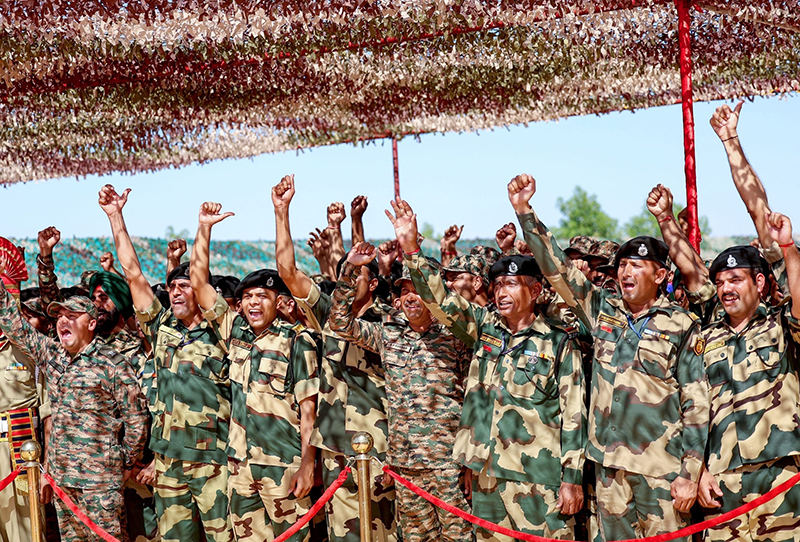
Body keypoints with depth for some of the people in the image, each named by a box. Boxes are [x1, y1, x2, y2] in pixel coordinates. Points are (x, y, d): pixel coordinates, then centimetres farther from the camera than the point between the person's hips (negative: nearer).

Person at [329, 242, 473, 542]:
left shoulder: (454, 336, -1)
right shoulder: (388, 334, 9)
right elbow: (341, 322, 5)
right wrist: (351, 268, -3)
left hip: (447, 458, -4)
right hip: (403, 459, 4)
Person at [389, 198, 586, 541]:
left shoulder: (557, 343, -3)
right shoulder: (483, 327, 10)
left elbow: (573, 415, -4)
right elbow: (440, 299, 2)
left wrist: (572, 479, -7)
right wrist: (411, 249, -10)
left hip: (537, 477, -4)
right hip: (485, 472, 5)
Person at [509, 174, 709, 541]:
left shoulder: (682, 327, -3)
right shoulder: (603, 310, 8)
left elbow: (696, 404, -4)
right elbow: (556, 268, 5)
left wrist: (690, 474, -8)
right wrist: (524, 211, -4)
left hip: (661, 467, -4)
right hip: (609, 462, 4)